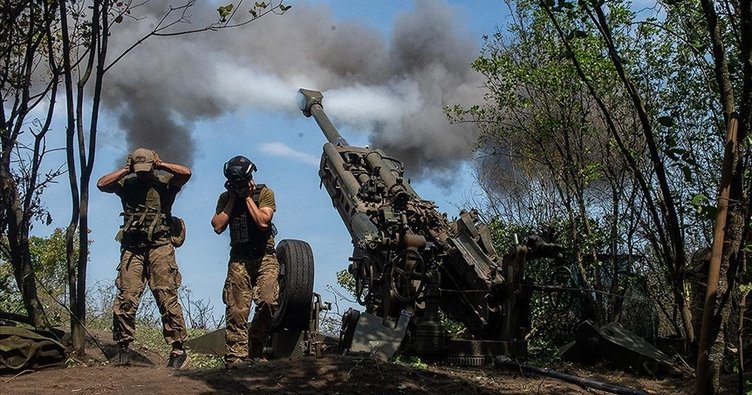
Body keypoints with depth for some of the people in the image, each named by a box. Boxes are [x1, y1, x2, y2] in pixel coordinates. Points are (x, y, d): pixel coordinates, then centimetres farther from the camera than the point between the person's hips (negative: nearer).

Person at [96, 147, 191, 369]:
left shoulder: (164, 182, 8)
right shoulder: (126, 184, 15)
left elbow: (186, 173, -8)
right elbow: (101, 184, 3)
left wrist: (161, 165, 0)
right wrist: (126, 170, 3)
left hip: (159, 247, -2)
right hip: (132, 248, 2)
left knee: (167, 297, -7)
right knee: (126, 298, -4)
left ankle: (178, 349, -6)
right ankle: (123, 348, 4)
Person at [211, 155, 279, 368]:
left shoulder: (265, 193, -1)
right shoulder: (226, 198, 9)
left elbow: (263, 222, -15)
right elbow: (218, 226, -4)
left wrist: (248, 198, -9)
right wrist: (233, 200, -3)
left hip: (264, 257, -2)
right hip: (239, 259, 2)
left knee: (268, 301, -18)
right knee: (236, 310, -6)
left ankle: (255, 349, -1)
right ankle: (236, 357, -4)